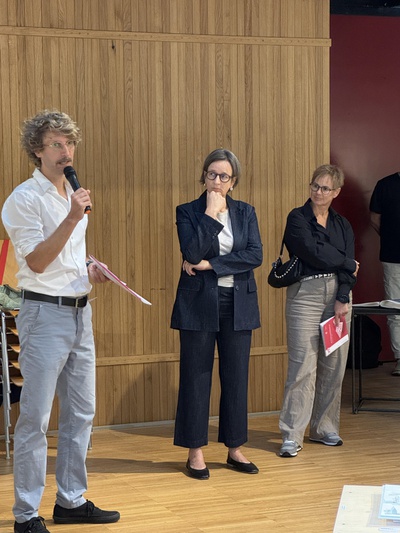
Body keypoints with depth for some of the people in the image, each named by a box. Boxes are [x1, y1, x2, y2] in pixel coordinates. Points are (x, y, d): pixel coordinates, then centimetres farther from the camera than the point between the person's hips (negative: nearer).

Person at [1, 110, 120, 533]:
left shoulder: (73, 195, 14)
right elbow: (37, 261, -18)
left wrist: (89, 270, 6)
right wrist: (72, 218, -24)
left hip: (79, 311, 8)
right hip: (45, 312, -8)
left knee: (81, 413, 13)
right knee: (35, 418, -6)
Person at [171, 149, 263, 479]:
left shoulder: (246, 213, 8)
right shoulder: (188, 212, 1)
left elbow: (255, 255, -6)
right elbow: (193, 252, -15)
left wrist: (211, 264, -11)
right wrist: (211, 213, -14)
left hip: (238, 304, 3)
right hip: (199, 304, -3)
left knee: (236, 377, 7)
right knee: (197, 377, 1)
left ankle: (235, 449, 17)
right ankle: (196, 452, 9)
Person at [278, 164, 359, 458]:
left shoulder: (342, 224, 15)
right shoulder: (298, 218, 1)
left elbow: (349, 268, 5)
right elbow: (313, 252, -12)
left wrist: (343, 300, -8)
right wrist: (347, 263, -1)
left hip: (338, 295, 5)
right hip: (306, 293, -5)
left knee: (334, 365, 5)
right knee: (303, 365, -9)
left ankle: (324, 428, 17)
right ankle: (292, 436, -6)